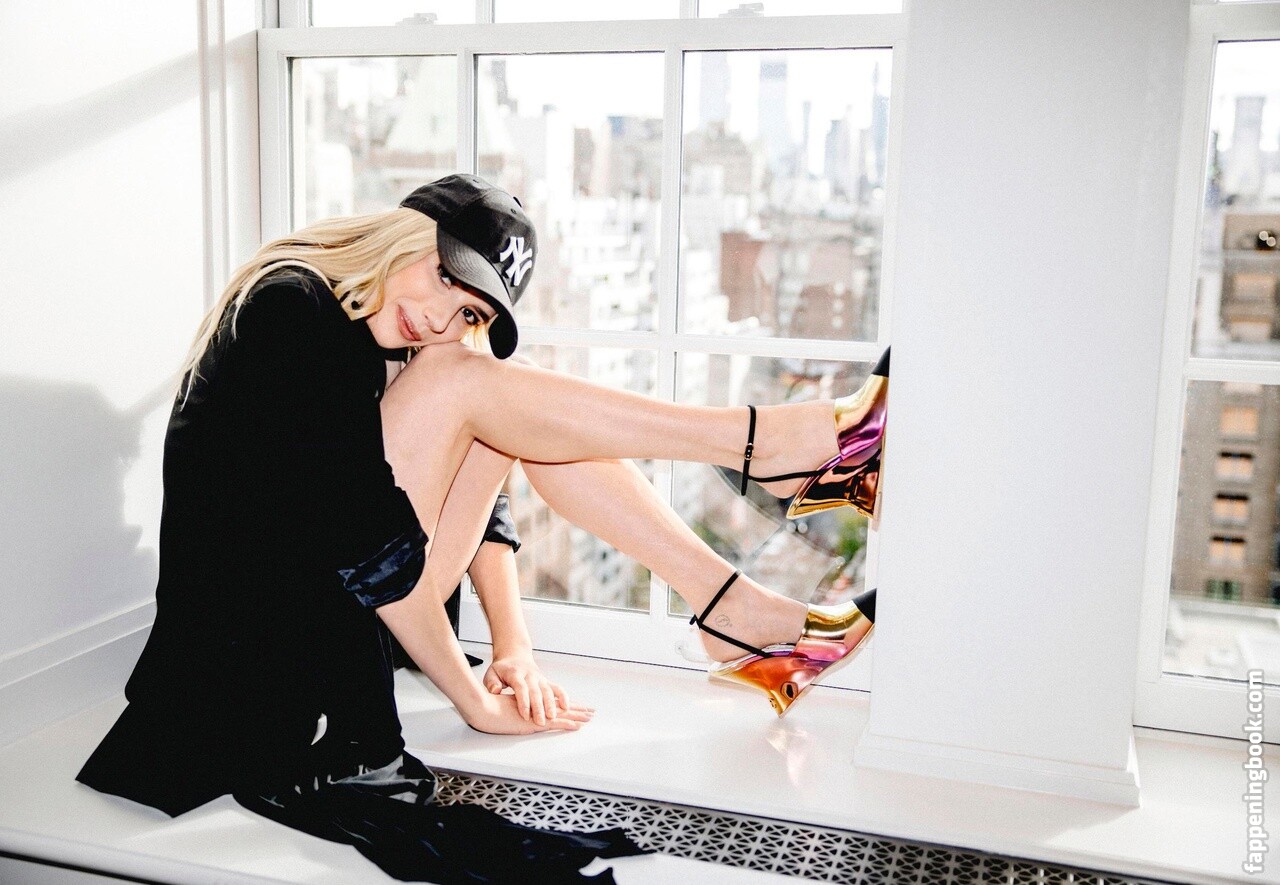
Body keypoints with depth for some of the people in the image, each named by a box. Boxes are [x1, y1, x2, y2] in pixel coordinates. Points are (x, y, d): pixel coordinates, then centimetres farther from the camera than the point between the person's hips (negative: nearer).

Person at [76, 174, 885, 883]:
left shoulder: (394, 347, 10)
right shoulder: (288, 308, -16)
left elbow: (473, 491, 4)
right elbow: (359, 536, -21)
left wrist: (514, 644, -8)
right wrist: (470, 698, -19)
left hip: (352, 615, 8)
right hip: (259, 636, -8)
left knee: (508, 403, -5)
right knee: (470, 382, -20)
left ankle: (730, 605, -11)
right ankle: (759, 443, -19)